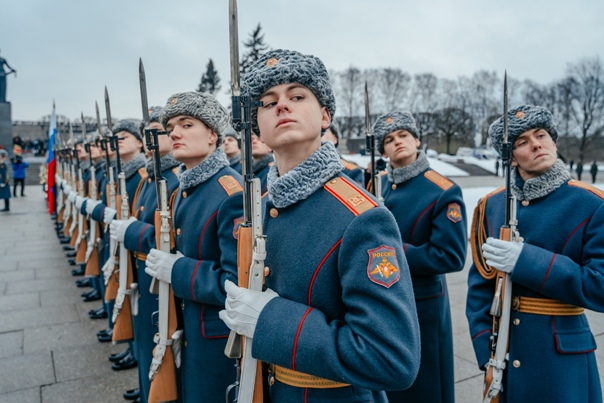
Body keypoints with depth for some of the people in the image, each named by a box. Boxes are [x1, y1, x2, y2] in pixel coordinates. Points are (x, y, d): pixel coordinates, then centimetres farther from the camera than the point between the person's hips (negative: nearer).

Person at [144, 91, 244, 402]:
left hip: (219, 338, -9)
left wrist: (176, 271, -20)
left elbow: (237, 282, -28)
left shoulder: (231, 194, -23)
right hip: (187, 327, 9)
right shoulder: (185, 189, 6)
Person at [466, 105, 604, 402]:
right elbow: (480, 283, 1)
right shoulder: (491, 205, -1)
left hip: (561, 354, -2)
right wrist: (486, 347, -7)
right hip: (503, 346, 3)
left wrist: (527, 261, -23)